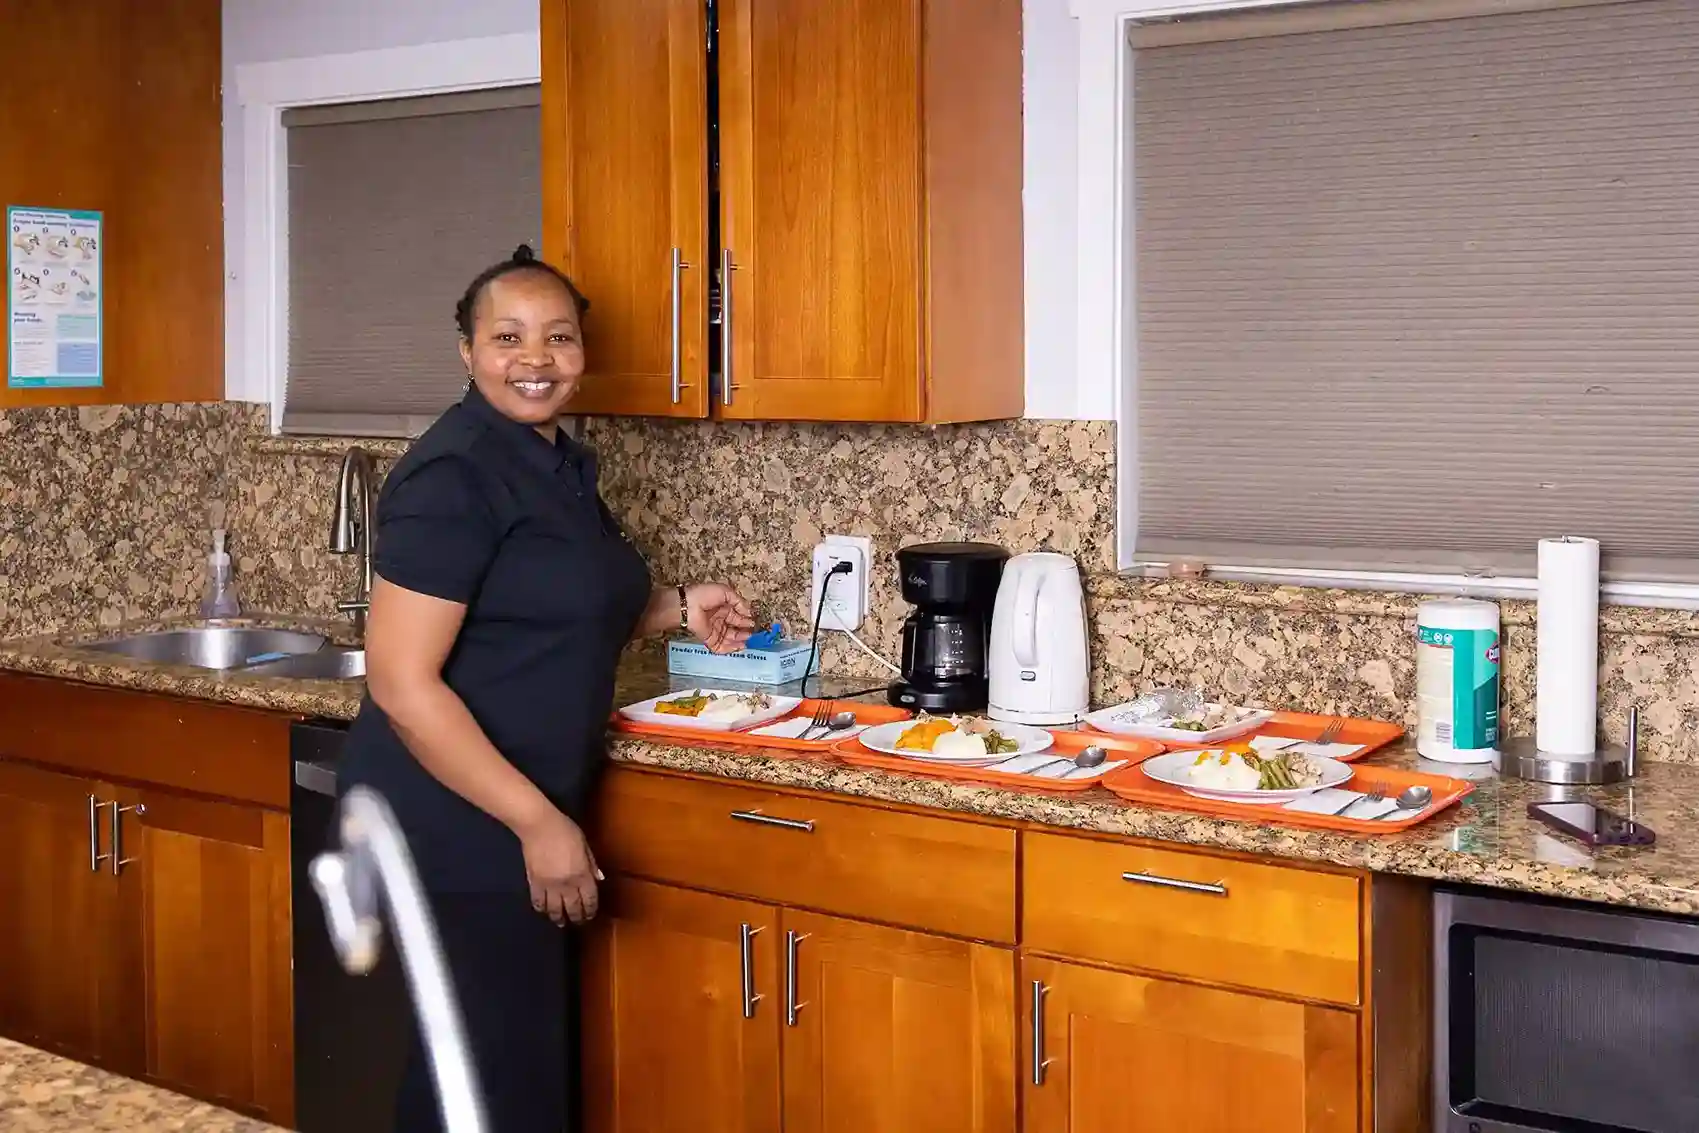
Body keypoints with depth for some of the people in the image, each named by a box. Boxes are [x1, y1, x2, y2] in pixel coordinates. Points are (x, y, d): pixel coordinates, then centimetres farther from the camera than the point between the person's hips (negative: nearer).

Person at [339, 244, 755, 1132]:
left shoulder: (557, 462, 9)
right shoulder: (453, 475, -18)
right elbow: (400, 681, -23)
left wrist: (674, 610, 9)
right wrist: (537, 822, -23)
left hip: (521, 817, 9)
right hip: (455, 828, -9)